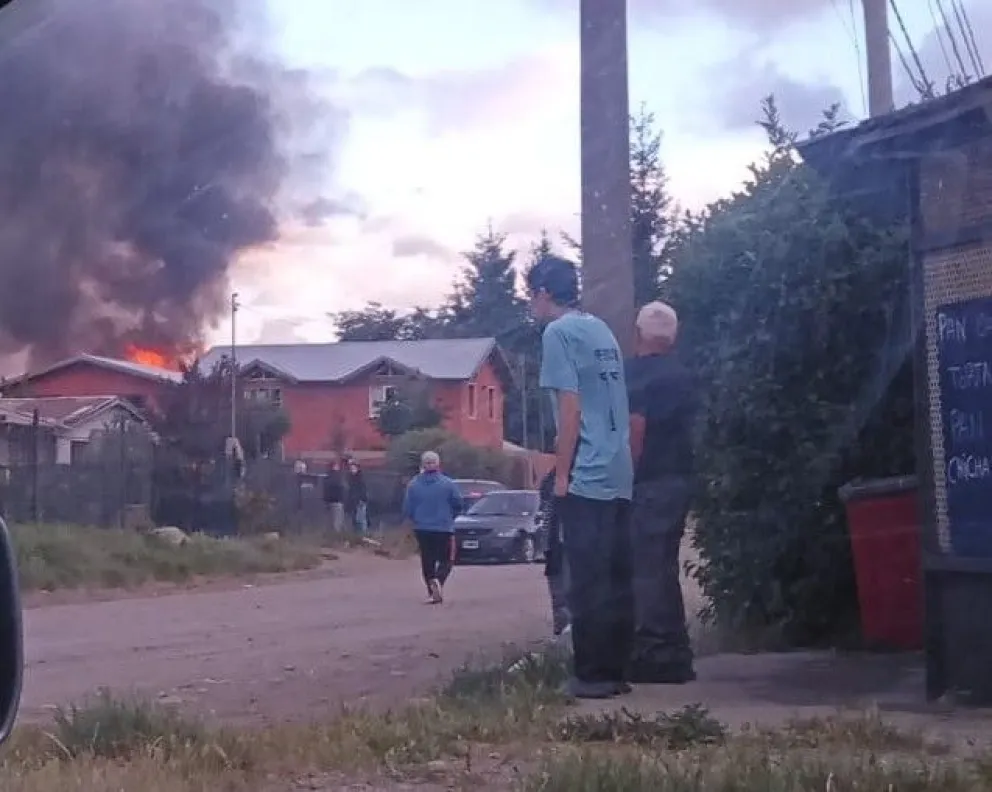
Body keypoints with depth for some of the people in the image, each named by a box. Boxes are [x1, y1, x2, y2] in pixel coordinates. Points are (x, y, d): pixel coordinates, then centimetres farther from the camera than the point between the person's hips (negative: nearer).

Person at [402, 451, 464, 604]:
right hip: (444, 528, -2)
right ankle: (438, 581, -23)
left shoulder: (413, 484, -4)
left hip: (422, 529, 2)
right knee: (446, 560, 6)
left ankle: (432, 592, 7)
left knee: (427, 561, 12)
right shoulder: (447, 483, -7)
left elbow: (407, 509, -2)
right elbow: (459, 504, -1)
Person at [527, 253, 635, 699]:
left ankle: (592, 676, -2)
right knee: (616, 581, 9)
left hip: (585, 478, -8)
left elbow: (570, 407, -13)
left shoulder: (559, 332, -7)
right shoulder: (601, 330, 18)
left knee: (588, 582, -5)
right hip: (618, 477, 8)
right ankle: (615, 672, 13)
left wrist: (561, 475, -10)